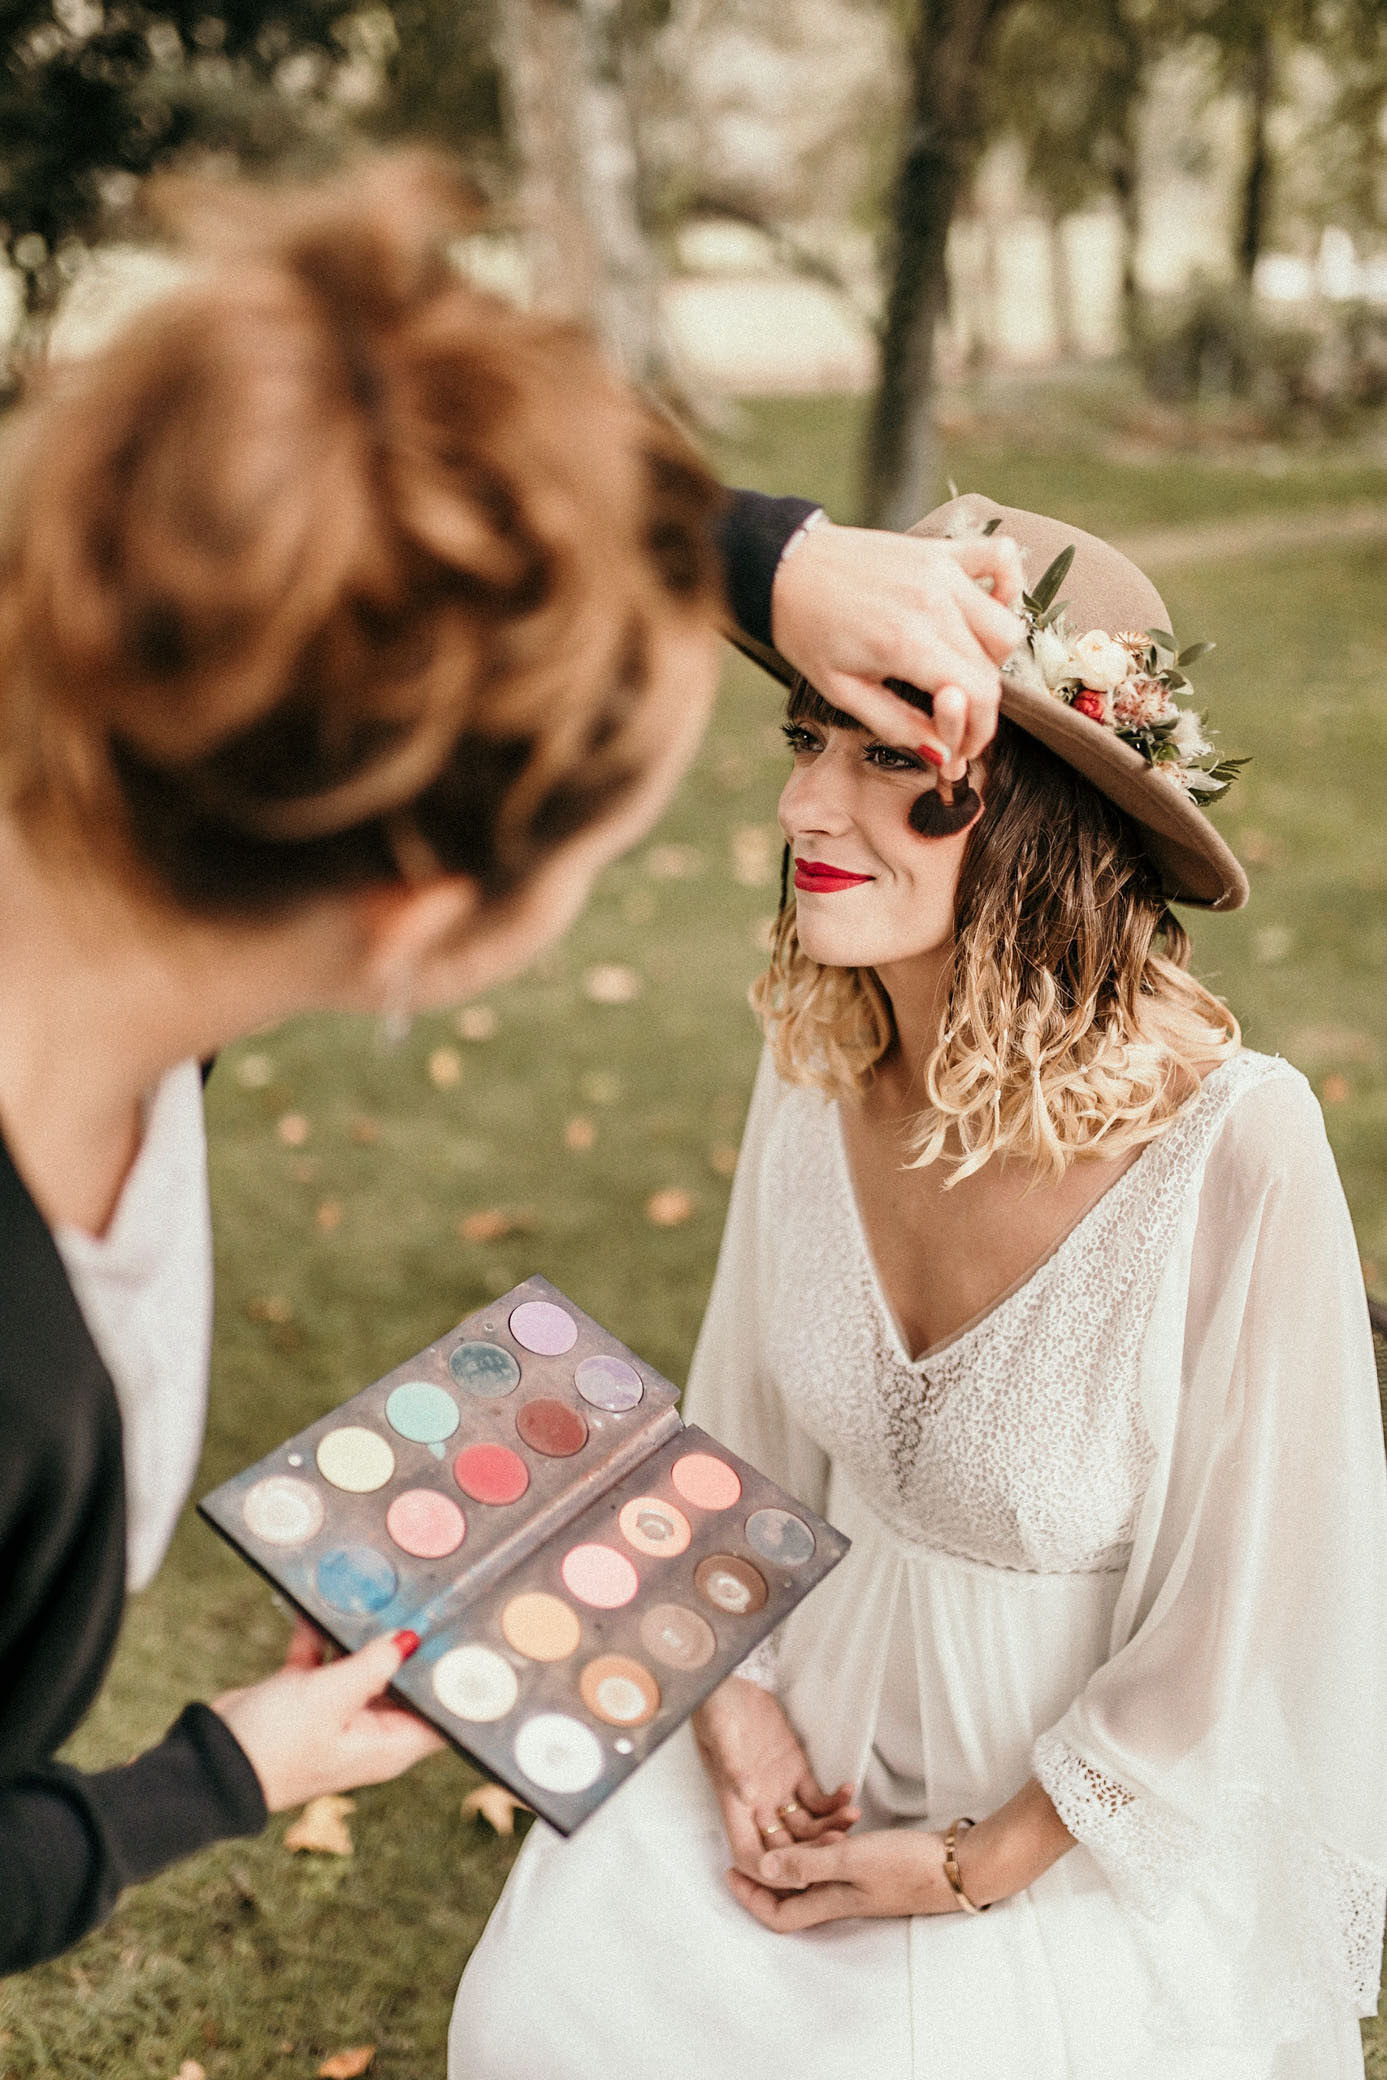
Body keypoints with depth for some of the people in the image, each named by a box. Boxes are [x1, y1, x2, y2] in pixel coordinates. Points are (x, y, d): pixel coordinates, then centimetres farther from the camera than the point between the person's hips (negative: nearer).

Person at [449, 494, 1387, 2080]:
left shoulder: (1239, 1148, -29)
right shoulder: (818, 1065, -12)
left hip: (1104, 1821, -3)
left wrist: (969, 1870, -11)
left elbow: (1256, 1614, -18)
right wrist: (737, 1697, -2)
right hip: (826, 1724, 4)